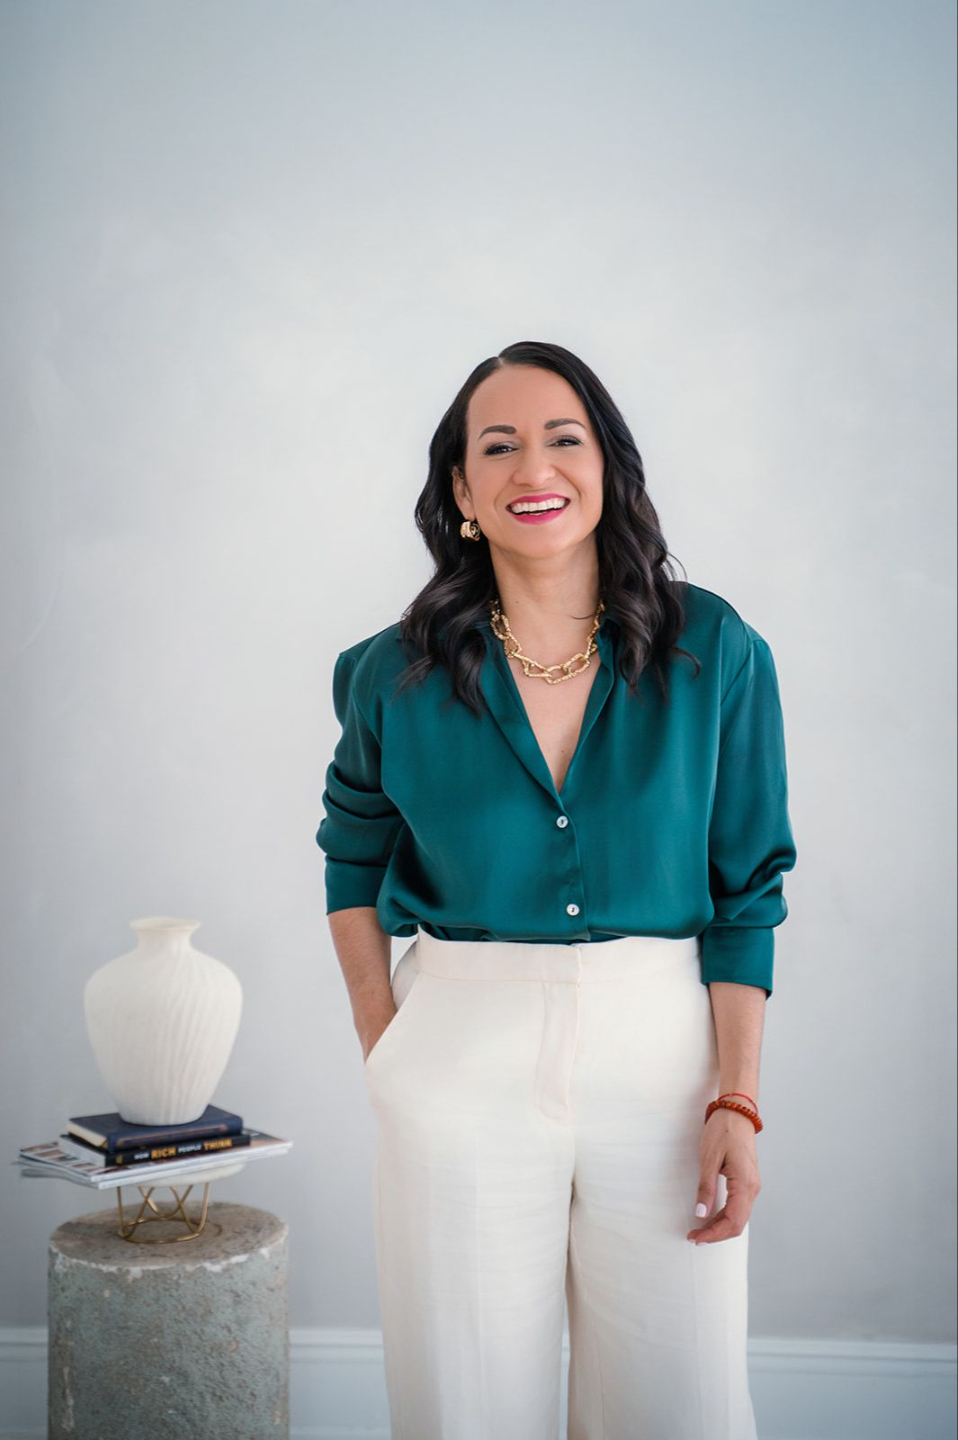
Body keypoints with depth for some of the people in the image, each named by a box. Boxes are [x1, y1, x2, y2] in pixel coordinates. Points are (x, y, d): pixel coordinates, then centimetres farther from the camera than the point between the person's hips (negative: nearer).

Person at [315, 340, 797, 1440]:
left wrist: (736, 1100, -7)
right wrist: (384, 1053, 5)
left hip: (662, 1051, 0)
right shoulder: (398, 676, -2)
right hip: (462, 1056, 0)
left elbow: (747, 889, 0)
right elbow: (351, 855, 14)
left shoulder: (715, 654, -3)